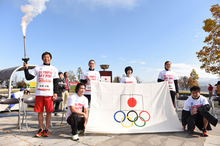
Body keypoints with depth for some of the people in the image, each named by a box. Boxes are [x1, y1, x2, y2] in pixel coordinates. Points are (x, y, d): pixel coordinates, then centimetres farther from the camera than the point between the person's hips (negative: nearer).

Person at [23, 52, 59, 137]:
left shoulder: (54, 69, 10)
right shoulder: (37, 68, 11)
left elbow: (55, 82, 7)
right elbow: (28, 77, 7)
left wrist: (55, 93, -1)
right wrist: (26, 68, -6)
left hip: (49, 94, -1)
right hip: (39, 93, 1)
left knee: (49, 112, 2)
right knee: (40, 112, 5)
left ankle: (46, 130, 14)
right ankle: (41, 129, 19)